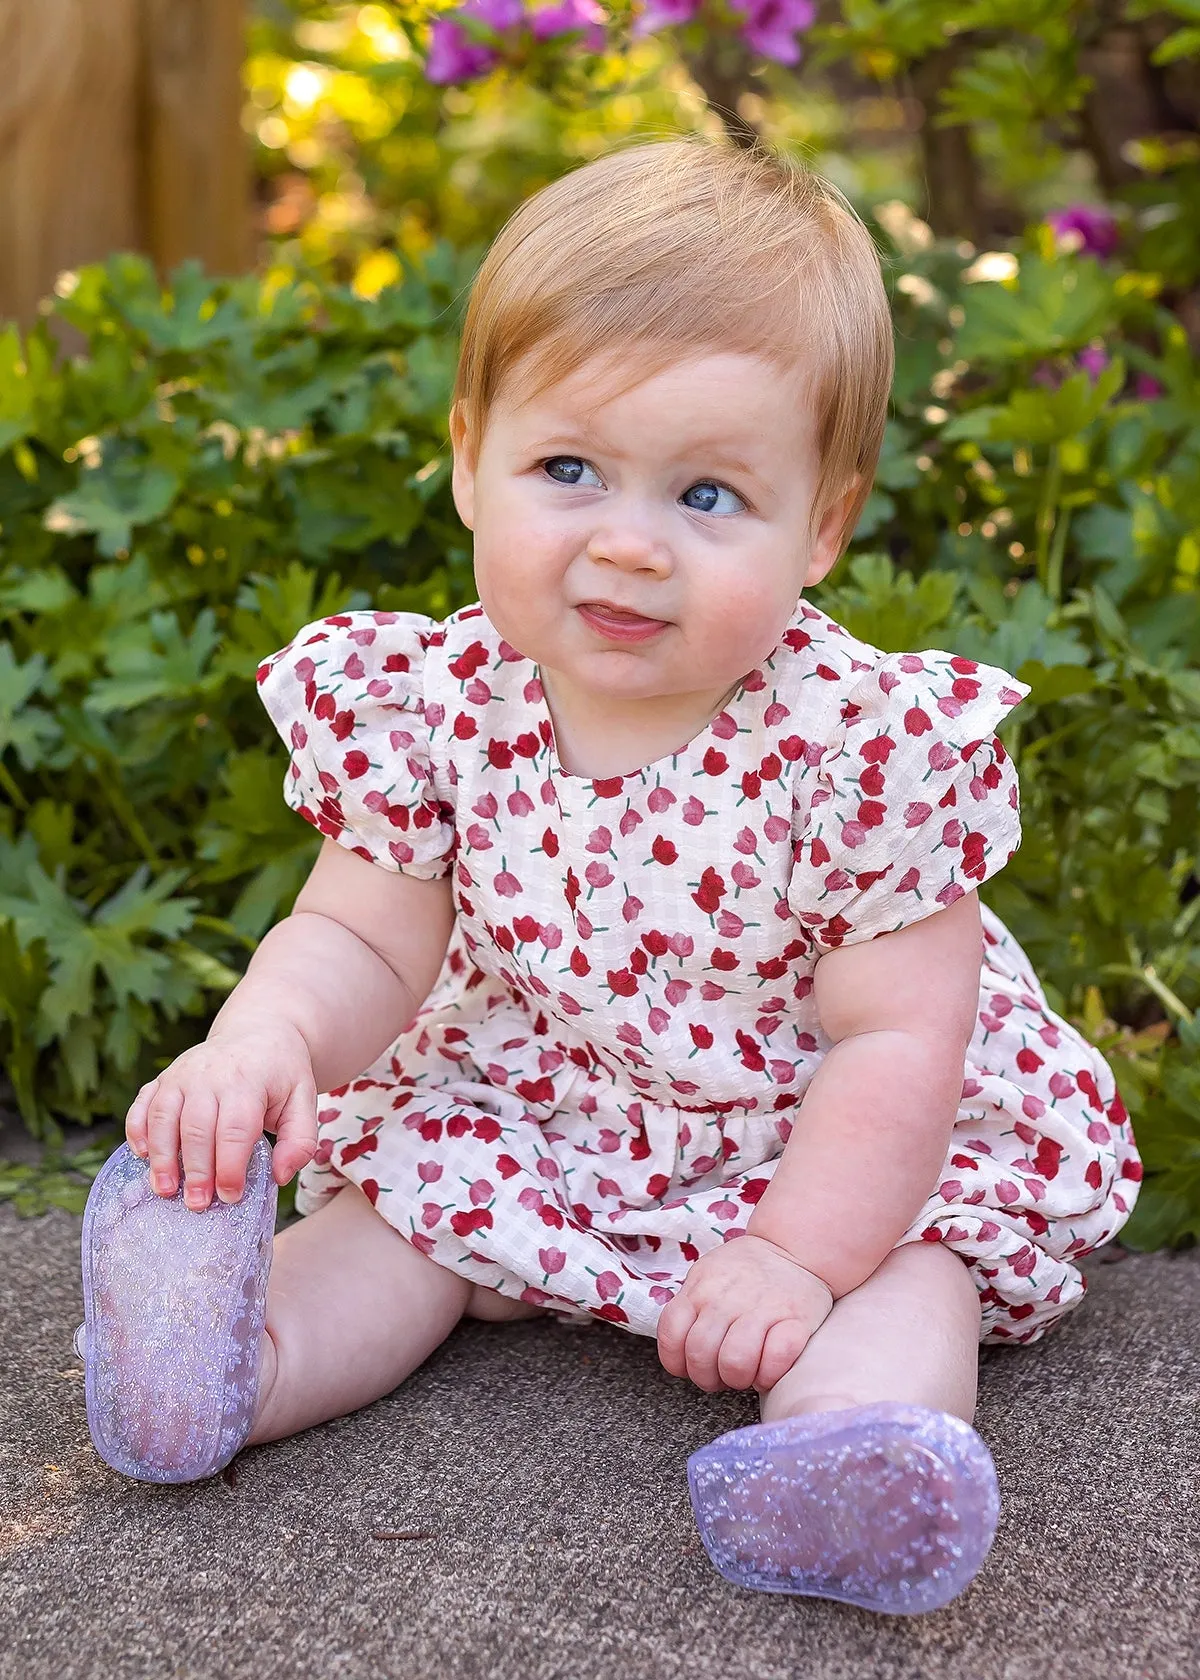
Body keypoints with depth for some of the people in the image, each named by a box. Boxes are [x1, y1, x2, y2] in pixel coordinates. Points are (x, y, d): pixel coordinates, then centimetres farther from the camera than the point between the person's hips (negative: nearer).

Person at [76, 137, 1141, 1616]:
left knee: (908, 1266, -26)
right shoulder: (430, 705, -15)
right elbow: (365, 940, -8)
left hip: (831, 1155, -4)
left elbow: (896, 1037, -22)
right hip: (523, 1127, 4)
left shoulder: (864, 743, -26)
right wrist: (266, 1040, -31)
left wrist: (801, 1260, -27)